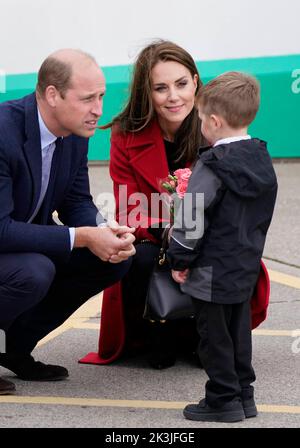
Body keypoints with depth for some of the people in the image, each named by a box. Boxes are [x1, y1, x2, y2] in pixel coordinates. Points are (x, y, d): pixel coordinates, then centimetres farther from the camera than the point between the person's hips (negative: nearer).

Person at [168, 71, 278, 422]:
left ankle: (223, 399, 5)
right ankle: (243, 395, 23)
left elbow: (191, 220, -18)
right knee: (238, 331, 17)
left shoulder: (212, 167, -19)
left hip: (212, 273, -8)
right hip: (246, 268, 8)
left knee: (214, 336, 1)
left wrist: (180, 260, -8)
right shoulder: (262, 162, 6)